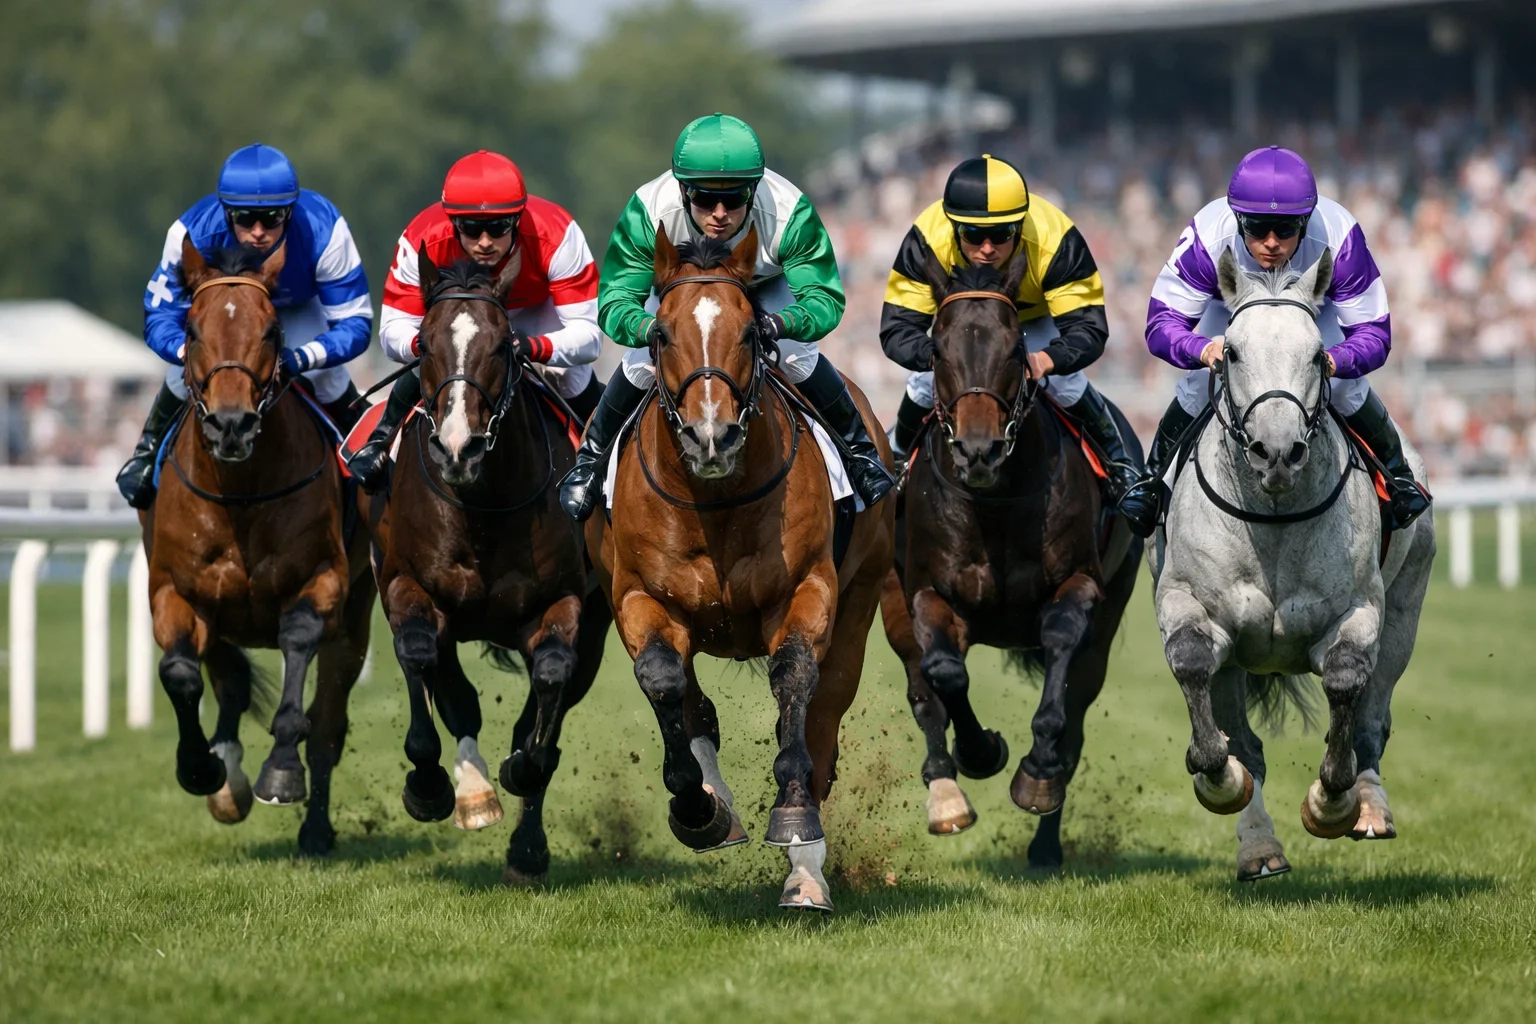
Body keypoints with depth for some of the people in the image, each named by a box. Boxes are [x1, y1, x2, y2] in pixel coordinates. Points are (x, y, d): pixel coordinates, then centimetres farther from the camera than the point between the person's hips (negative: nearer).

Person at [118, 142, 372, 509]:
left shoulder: (324, 231, -42)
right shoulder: (191, 234, -40)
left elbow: (354, 323, -34)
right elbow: (159, 317, -29)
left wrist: (301, 358, -53)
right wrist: (190, 350, -52)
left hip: (298, 306, 0)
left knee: (324, 377, -20)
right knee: (185, 376, -16)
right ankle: (150, 451, 15)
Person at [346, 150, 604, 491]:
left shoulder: (556, 236, -41)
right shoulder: (422, 241, -38)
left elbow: (587, 334, -40)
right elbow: (393, 330, -32)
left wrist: (532, 347, -61)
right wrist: (421, 343, -57)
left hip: (537, 307, 0)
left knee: (570, 375, -20)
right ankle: (383, 439, 1)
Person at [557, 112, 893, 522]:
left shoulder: (789, 212, -43)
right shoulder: (648, 211, -42)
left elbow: (826, 299, -40)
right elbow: (613, 302, -38)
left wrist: (777, 324, -62)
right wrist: (654, 329, -62)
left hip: (766, 288, 0)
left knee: (797, 357, -18)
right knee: (643, 362, -15)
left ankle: (858, 446, 11)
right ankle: (593, 454, 14)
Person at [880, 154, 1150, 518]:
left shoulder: (1055, 240, -44)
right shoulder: (928, 239, -42)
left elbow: (1088, 328, -41)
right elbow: (897, 328, -40)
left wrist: (1047, 360, -63)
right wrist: (937, 354, -63)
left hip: (1037, 315, -1)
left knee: (1064, 383, -17)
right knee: (925, 385, -12)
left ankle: (1120, 463, 11)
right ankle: (897, 459, 21)